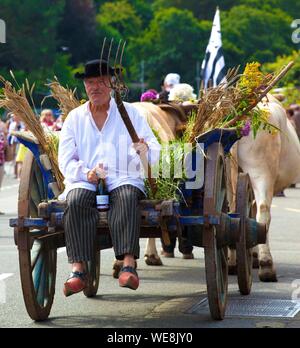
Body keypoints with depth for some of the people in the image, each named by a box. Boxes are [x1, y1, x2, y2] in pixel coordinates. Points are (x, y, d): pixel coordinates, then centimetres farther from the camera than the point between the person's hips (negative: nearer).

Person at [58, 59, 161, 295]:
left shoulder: (130, 112, 15)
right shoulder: (75, 118, 18)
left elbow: (155, 152, 8)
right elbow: (65, 160, 9)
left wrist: (145, 149, -18)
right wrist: (86, 173, -13)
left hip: (124, 179, -1)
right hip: (84, 181, 1)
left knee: (127, 197, -36)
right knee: (76, 201, -33)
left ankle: (129, 265, -48)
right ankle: (78, 270, -41)